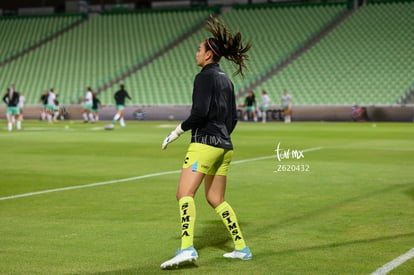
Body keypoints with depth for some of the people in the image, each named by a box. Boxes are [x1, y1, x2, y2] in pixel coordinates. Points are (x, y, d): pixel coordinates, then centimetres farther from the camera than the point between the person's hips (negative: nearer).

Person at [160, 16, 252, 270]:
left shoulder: (205, 76, -8)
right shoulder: (226, 80, 17)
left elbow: (200, 112, -18)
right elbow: (233, 118, 19)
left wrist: (178, 131, -9)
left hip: (205, 143, -9)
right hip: (224, 146, 9)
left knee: (185, 194, -14)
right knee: (216, 199, 17)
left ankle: (187, 248, -28)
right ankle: (242, 248, 18)